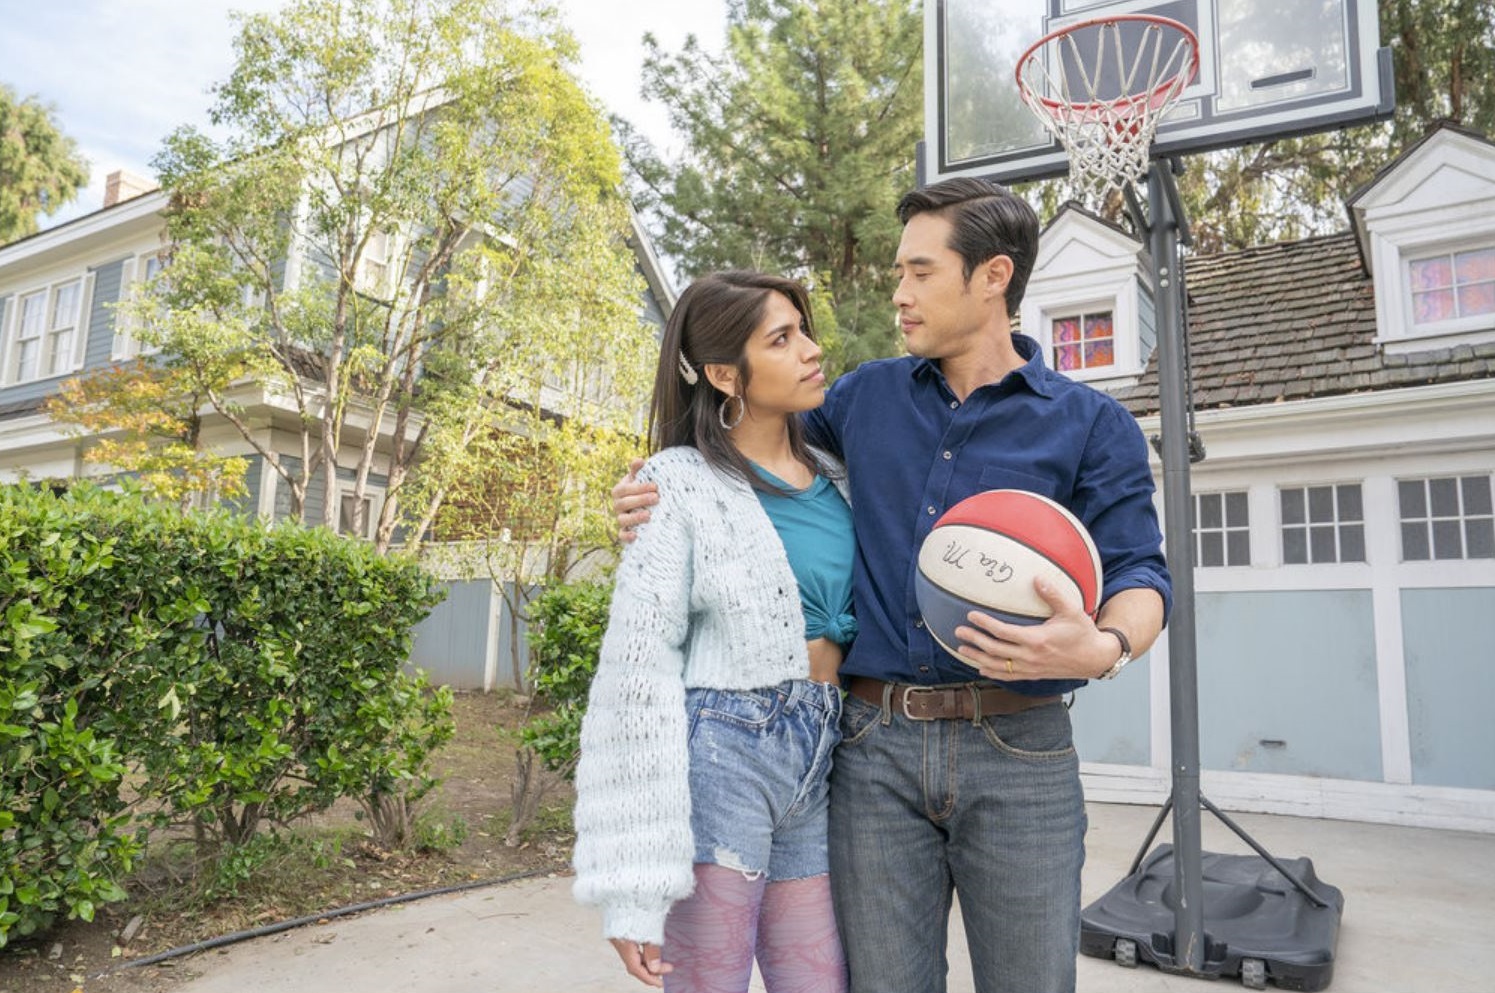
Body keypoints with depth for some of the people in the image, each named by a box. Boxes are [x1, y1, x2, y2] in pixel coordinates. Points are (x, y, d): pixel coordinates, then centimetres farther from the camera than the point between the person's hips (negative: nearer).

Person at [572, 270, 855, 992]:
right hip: (718, 755, -5)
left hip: (819, 766, 6)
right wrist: (632, 886, -14)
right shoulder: (682, 485, -7)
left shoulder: (836, 479, 11)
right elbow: (635, 676, -10)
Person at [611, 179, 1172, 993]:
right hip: (876, 746, 2)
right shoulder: (868, 396, 11)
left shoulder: (1093, 426, 2)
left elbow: (1137, 572, -4)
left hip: (1016, 749, -1)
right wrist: (657, 487, 4)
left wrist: (1104, 647, -27)